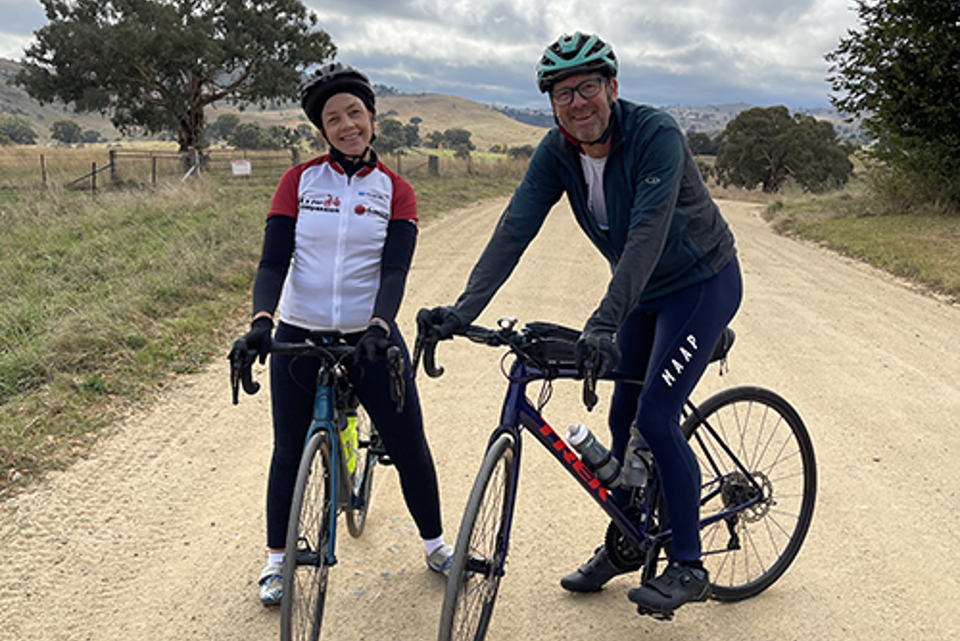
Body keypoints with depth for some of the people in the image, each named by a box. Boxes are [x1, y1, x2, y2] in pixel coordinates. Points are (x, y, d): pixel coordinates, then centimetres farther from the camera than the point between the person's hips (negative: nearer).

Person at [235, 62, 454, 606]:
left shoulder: (396, 191, 0)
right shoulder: (299, 181, 0)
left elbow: (394, 270, -12)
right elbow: (274, 260, -7)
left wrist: (380, 326, -30)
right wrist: (262, 320, -25)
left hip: (370, 337, 0)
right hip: (299, 337, 0)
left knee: (410, 447, 5)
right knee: (291, 453, 9)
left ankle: (436, 544, 28)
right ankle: (277, 559, 29)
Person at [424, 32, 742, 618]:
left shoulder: (656, 134, -27)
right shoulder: (557, 153, -9)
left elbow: (647, 234, -37)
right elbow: (515, 229, -17)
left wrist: (604, 323, -46)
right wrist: (465, 308, -27)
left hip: (703, 283, -7)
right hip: (644, 291, 7)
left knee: (656, 418, -14)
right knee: (623, 417, 10)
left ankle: (688, 568, 2)